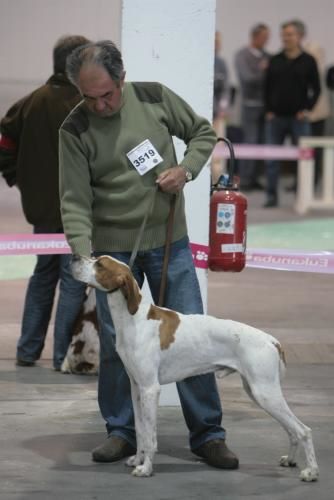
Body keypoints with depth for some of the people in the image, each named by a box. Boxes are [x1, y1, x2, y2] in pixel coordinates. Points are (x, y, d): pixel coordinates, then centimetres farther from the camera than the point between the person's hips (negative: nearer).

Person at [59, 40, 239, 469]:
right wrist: (83, 253, -25)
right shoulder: (75, 130, -9)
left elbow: (203, 132, 10)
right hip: (113, 248, -1)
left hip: (169, 241, 1)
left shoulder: (155, 98, -5)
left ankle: (207, 434, 8)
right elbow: (75, 201, -11)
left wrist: (186, 169, -9)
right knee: (114, 344, 2)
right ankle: (121, 432, 17)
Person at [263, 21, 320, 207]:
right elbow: (267, 87, 11)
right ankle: (272, 196, 7)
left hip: (298, 119, -2)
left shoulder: (308, 61, 1)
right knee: (272, 160, 0)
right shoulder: (275, 61, 8)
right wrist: (268, 110, 2)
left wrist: (307, 109, -6)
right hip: (276, 118, 2)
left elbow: (316, 89, 3)